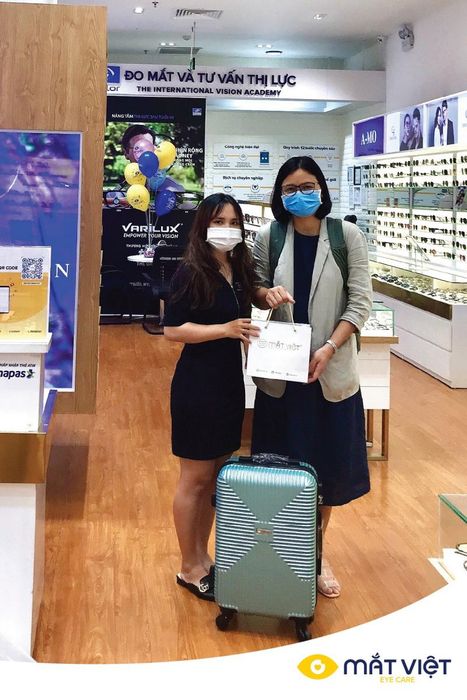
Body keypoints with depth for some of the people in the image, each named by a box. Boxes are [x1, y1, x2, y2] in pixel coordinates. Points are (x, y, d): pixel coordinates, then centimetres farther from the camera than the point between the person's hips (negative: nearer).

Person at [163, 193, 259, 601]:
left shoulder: (240, 271, 8)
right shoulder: (191, 273, -12)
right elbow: (172, 329, -17)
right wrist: (224, 329, -23)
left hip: (230, 383, 7)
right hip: (197, 385, -7)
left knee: (217, 477, 14)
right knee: (196, 479, 3)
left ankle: (203, 558, 28)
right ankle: (189, 569, 16)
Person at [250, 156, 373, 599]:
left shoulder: (347, 236, -4)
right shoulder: (269, 238, 0)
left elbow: (360, 302, -5)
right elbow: (254, 290, 10)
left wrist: (329, 348, -17)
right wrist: (266, 294, -14)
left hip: (330, 369, 0)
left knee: (327, 464, 8)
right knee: (281, 464, 7)